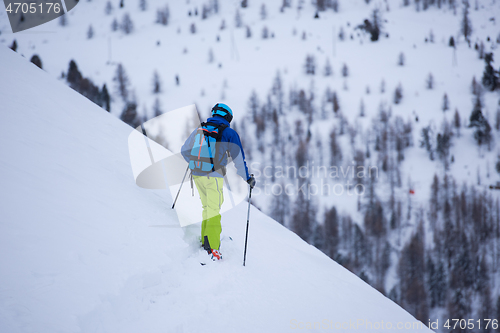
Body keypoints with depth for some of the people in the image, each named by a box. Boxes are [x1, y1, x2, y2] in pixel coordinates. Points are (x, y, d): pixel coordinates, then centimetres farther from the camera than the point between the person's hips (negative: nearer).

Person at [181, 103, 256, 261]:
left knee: (207, 207, 21)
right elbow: (238, 158, -2)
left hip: (197, 175, 5)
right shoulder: (229, 133, -3)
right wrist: (247, 178, 9)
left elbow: (184, 150, 20)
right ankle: (213, 249, -11)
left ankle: (205, 241, 21)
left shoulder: (199, 130, 10)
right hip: (214, 176, -5)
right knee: (213, 212, -4)